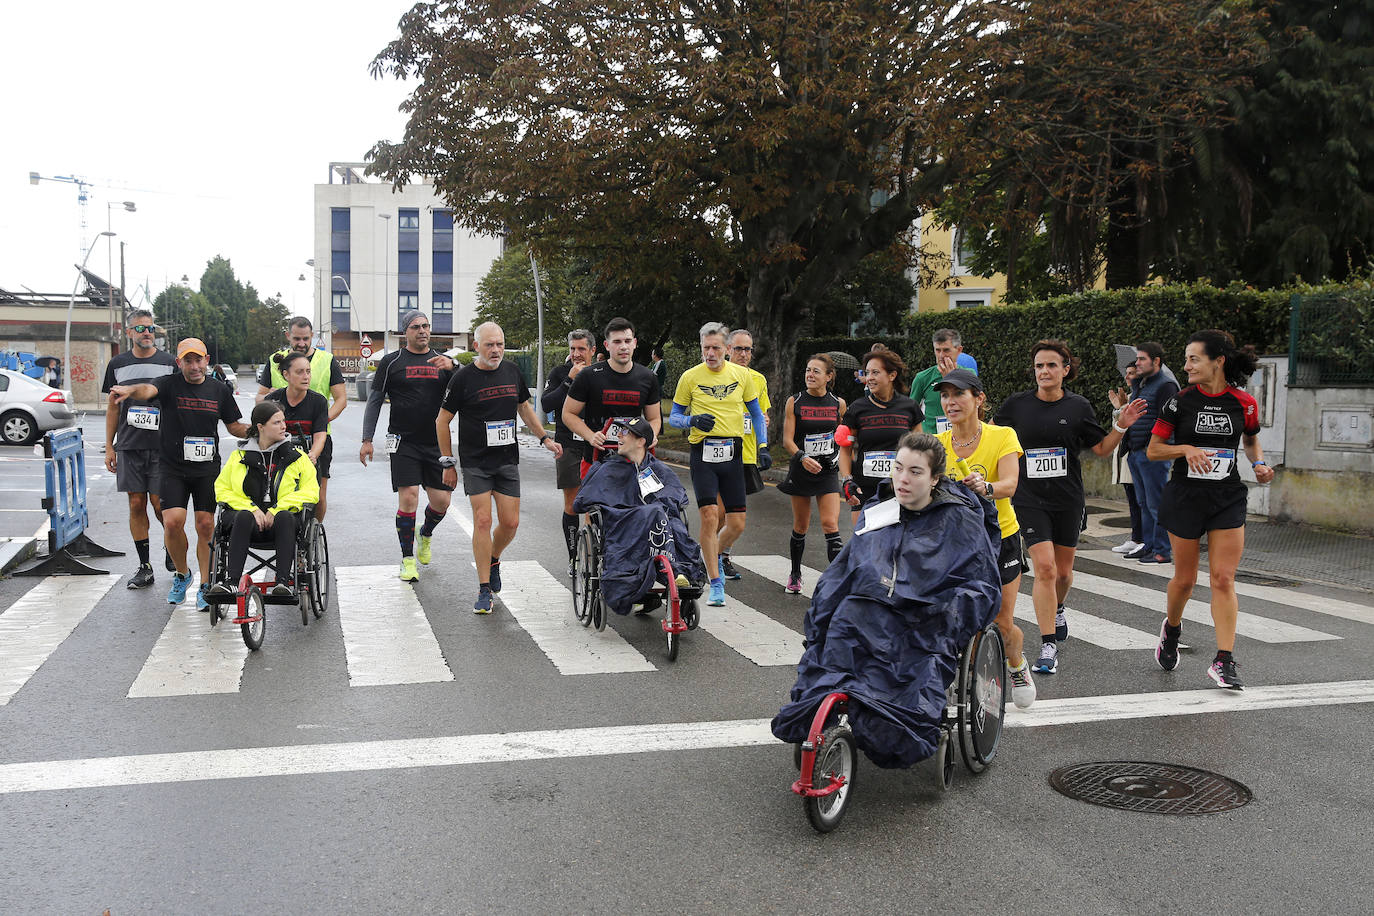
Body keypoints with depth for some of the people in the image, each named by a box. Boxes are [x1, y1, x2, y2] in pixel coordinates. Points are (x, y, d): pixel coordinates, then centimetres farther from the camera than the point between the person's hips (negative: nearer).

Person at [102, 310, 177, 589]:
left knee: (159, 504, -5)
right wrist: (109, 447, 9)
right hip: (129, 446, 2)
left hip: (162, 446, -2)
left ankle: (171, 547, 23)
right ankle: (144, 566, 11)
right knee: (137, 504, 3)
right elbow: (113, 408, 13)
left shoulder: (169, 363, 3)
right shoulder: (118, 365, 9)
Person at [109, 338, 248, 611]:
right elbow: (148, 390, -25)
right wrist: (130, 390, -48)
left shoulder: (219, 389, 6)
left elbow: (234, 426, 13)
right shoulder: (169, 384, -3)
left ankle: (205, 586, 10)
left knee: (206, 526, -2)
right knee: (173, 522, -12)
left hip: (207, 468, 2)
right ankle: (182, 574, 15)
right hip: (172, 468, -1)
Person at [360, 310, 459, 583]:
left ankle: (426, 535, 34)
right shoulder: (391, 361, 4)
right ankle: (407, 558, 3)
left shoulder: (442, 361, 10)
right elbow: (375, 401, 5)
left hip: (436, 443, 3)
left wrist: (451, 368, -18)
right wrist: (367, 440, -1)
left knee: (441, 500, 1)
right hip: (403, 443, -3)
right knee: (408, 497, -12)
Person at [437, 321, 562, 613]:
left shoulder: (513, 372, 6)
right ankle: (484, 590, 1)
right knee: (482, 521, -9)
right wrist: (448, 463, -1)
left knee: (510, 523, 0)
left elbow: (524, 408, 21)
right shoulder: (463, 378, -7)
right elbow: (443, 421, -1)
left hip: (507, 461, 4)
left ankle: (493, 560, 32)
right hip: (475, 464, -4)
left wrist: (545, 439, 15)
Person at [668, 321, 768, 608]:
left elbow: (756, 413, 15)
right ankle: (715, 584, -2)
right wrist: (692, 420, -14)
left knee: (737, 524, 2)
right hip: (703, 453, -2)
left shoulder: (742, 375, 6)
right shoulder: (690, 377, 1)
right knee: (710, 516, -13)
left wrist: (763, 446, 4)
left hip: (732, 454, 2)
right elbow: (673, 417, 7)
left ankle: (714, 555, 34)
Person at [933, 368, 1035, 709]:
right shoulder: (937, 444, -2)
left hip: (999, 537, -1)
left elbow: (1009, 485, -23)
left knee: (1002, 623, 2)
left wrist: (985, 487, -44)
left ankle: (1017, 665, 35)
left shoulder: (1002, 436, -9)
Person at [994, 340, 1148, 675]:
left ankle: (1056, 609, 48)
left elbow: (1102, 449, 7)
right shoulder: (1016, 405, -1)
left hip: (1068, 500, 2)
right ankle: (1048, 646, -8)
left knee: (1063, 572, 13)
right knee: (1044, 568, -14)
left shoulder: (1078, 406, 1)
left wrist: (1121, 425, -7)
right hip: (1029, 499, -2)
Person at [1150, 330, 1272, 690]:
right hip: (1185, 496, 0)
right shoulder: (1181, 401, -5)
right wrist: (1186, 448, -17)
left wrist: (1260, 464, -2)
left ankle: (1223, 661, -2)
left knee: (1223, 579, -5)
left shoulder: (1243, 404, -2)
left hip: (1228, 499, 0)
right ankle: (1171, 629, 38)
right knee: (1185, 578, 9)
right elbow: (1153, 450, 0)